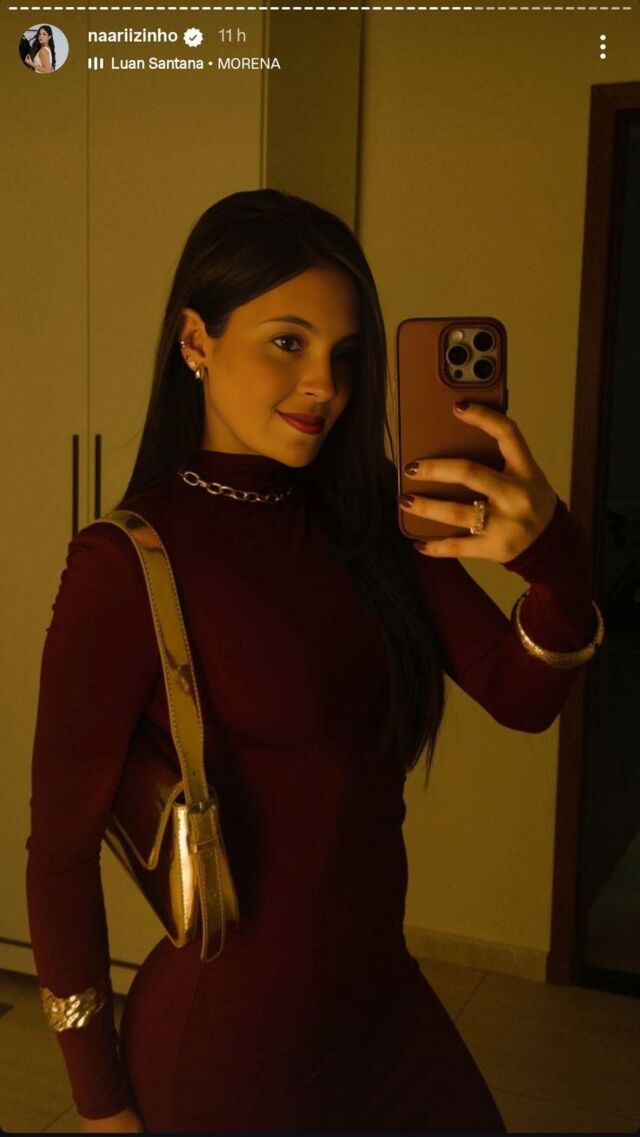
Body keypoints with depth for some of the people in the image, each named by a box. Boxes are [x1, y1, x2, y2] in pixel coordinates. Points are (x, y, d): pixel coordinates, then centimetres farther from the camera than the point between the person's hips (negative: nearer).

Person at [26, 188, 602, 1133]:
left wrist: (553, 552, -29)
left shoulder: (369, 519, -2)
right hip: (226, 1047, -5)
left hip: (384, 999, 6)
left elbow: (523, 697, -9)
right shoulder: (127, 564, -19)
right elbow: (61, 850, -14)